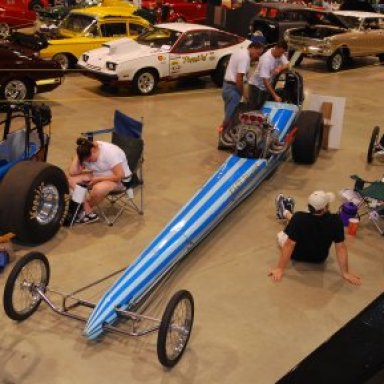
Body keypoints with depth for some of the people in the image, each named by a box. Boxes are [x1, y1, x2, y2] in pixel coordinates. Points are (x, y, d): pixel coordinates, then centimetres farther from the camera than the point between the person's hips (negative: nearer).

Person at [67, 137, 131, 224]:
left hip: (120, 180, -7)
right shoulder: (86, 154, -9)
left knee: (98, 188, -39)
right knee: (70, 178, -12)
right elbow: (72, 172, -14)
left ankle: (83, 210, -7)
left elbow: (120, 175, -28)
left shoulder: (110, 152, -27)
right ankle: (88, 213, -16)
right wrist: (77, 155, -19)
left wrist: (98, 179, -26)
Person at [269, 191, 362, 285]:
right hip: (320, 259, 2)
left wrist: (280, 269, -24)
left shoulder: (299, 218, -36)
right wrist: (345, 273, -16)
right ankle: (285, 213, 54)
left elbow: (289, 245, -32)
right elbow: (341, 247, -25)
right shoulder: (335, 221, -31)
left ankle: (285, 213, 57)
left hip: (297, 256, -2)